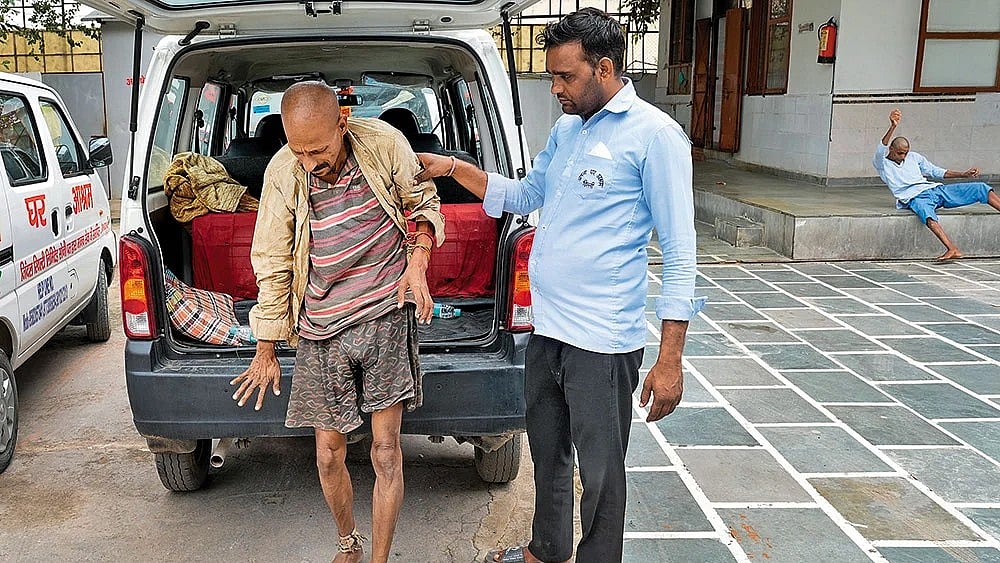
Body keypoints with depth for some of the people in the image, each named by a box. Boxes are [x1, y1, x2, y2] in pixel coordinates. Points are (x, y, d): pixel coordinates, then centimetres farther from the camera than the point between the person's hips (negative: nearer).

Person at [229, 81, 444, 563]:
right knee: (329, 455, 9)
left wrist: (417, 262, -10)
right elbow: (272, 266, 1)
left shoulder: (384, 145, -10)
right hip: (322, 328, 1)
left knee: (385, 451, -1)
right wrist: (266, 351, 7)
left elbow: (423, 203, 9)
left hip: (386, 313, -1)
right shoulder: (283, 173, -8)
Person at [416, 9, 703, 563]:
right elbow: (525, 194, 24)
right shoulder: (565, 128, 11)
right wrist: (453, 168, 12)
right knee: (547, 454, 23)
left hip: (603, 342, -8)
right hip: (546, 330, 8)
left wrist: (669, 361, -17)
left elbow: (679, 251, -14)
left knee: (599, 471, 7)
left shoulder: (654, 134, -12)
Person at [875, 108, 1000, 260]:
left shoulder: (913, 157, 22)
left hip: (935, 189, 7)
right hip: (915, 197, -6)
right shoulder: (882, 164, 4)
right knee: (928, 215, -44)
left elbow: (937, 172, 27)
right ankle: (952, 249, -57)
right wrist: (893, 127, -34)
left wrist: (963, 174, 16)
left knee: (981, 188, -7)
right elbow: (880, 151, -19)